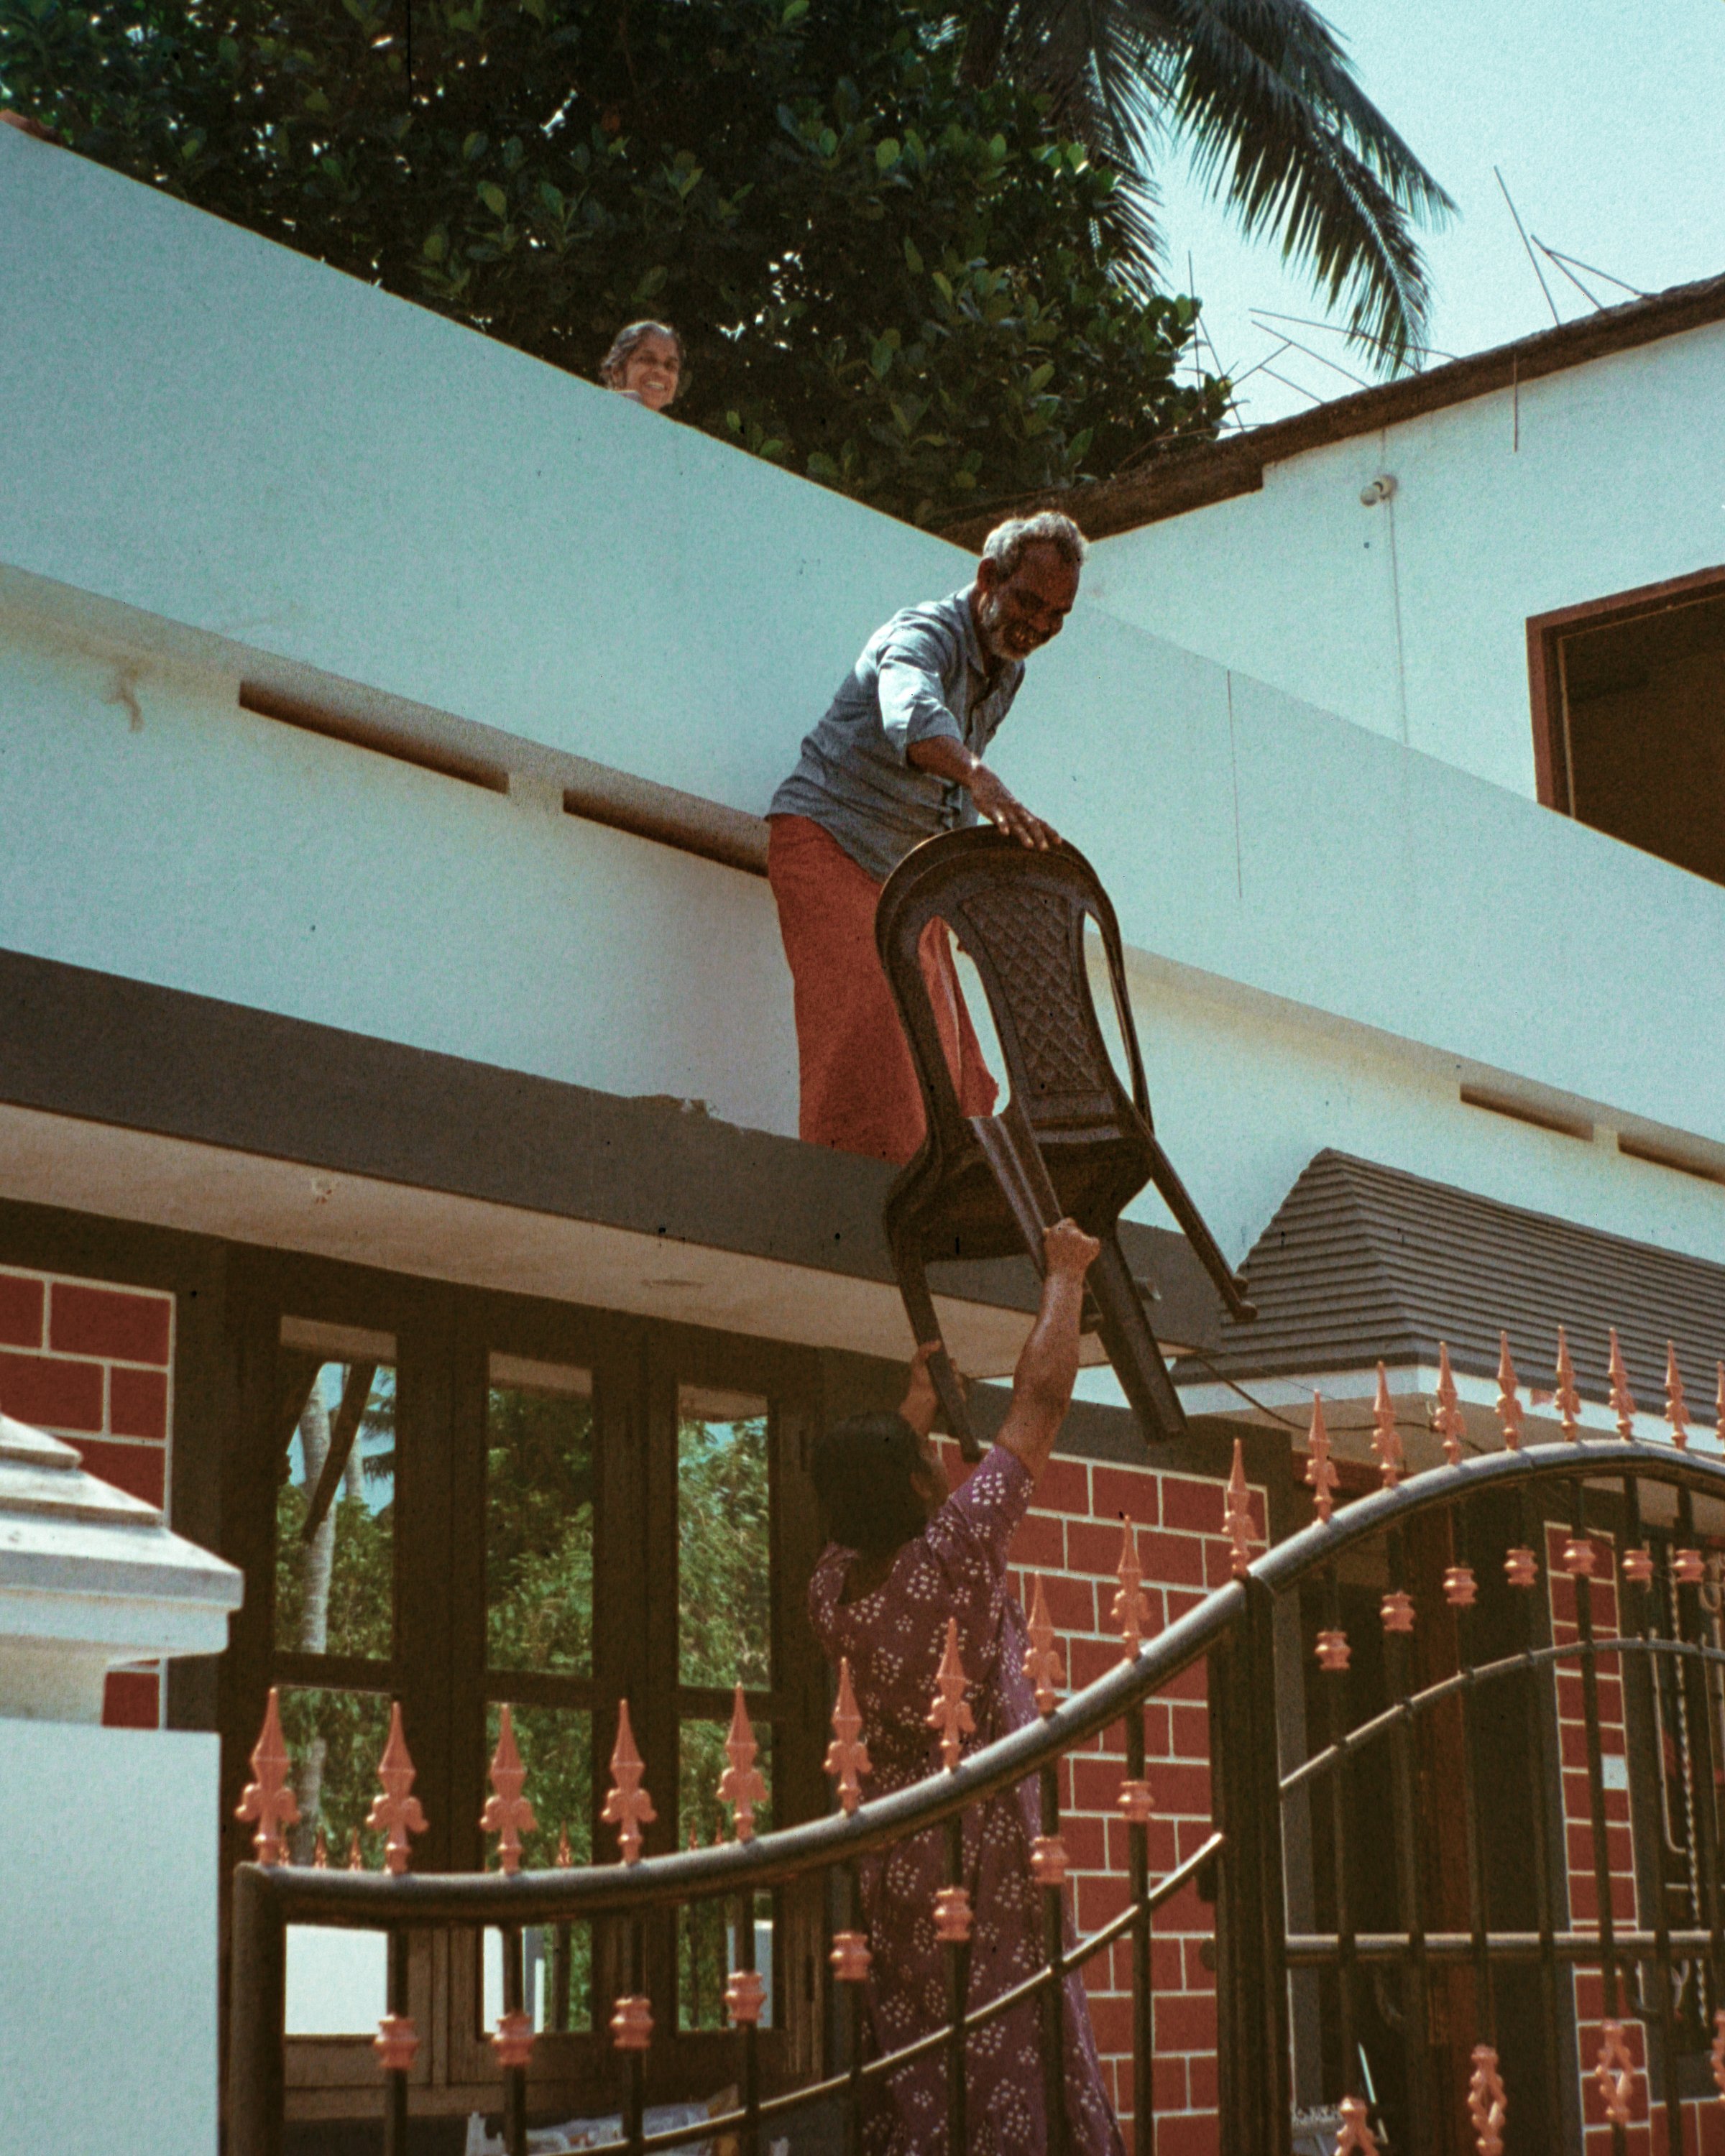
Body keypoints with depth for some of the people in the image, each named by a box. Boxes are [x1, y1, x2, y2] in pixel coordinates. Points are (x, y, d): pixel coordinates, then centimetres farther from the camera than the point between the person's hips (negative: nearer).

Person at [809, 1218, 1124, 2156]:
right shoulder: (953, 1554, -14)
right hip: (989, 1864, -7)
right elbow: (1041, 1393, -9)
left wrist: (913, 1413, 39)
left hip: (893, 1867, 7)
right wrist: (1065, 1271, 4)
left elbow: (869, 1516, 29)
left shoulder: (832, 1591, 3)